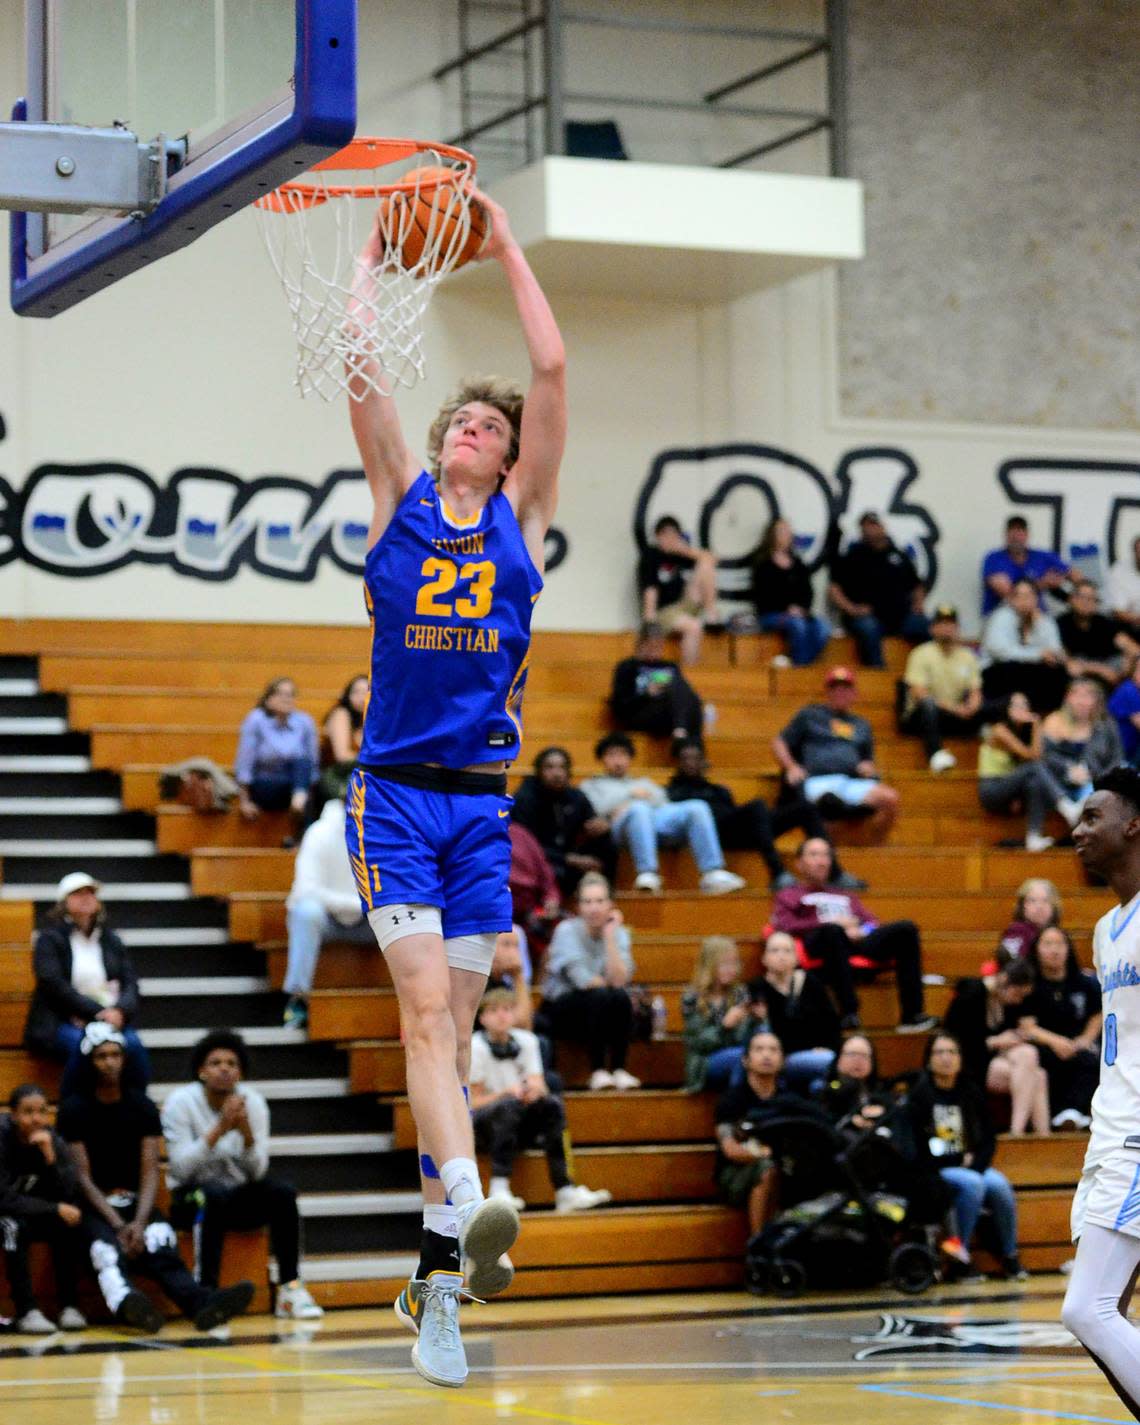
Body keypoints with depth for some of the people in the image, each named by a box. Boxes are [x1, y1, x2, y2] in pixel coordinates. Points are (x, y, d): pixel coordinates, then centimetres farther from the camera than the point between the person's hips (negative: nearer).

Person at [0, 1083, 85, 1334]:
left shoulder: (52, 1140, -9)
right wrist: (54, 1209, -29)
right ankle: (26, 1311, -32)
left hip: (36, 1217, 4)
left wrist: (50, 1156, -30)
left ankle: (69, 1306, -18)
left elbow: (69, 1195, -17)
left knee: (68, 1223, -24)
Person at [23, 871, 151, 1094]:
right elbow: (54, 985, -7)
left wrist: (120, 1011, -13)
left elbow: (130, 982, 10)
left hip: (109, 1019, 4)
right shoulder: (49, 939, 5)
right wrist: (97, 1013, -15)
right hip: (59, 1023, -4)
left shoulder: (110, 940, 19)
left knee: (133, 1043, -29)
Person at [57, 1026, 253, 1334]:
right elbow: (82, 1176, -6)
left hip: (134, 1202, 3)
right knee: (107, 1249, -37)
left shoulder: (142, 1107, 9)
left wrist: (139, 1222, -17)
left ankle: (201, 1302, -61)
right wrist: (118, 1225, -19)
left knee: (160, 1242, -32)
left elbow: (150, 1172, 3)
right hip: (93, 1205, -3)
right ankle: (126, 1302, -73)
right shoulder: (74, 1110, 0)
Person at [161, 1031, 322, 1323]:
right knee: (215, 1194, -36)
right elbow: (181, 1168, -22)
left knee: (283, 1192, -25)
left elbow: (257, 1172, -10)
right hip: (193, 1197, -3)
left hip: (240, 1195, 3)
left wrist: (246, 1132, -28)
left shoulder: (252, 1101, -4)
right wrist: (220, 1129, -30)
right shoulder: (180, 1102, -12)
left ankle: (290, 1288, -21)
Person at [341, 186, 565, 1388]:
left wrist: (505, 247, 5)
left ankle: (435, 1281, 7)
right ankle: (464, 1213, -33)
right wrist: (372, 258, 5)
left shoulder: (522, 512, 10)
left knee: (449, 1028, 4)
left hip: (483, 802, 2)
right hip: (393, 793, -2)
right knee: (427, 1005, -18)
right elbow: (357, 371, -1)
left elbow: (552, 370, 3)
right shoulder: (398, 500, 7)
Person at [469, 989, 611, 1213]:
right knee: (509, 1105, -35)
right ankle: (499, 1189, -42)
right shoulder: (475, 1047, -10)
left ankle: (564, 1190, -27)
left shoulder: (526, 1041, 4)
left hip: (518, 1127, 5)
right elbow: (473, 1102, -11)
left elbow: (540, 1086, 0)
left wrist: (535, 1090, -24)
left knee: (552, 1104, -22)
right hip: (480, 1126, -5)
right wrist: (508, 1093, -26)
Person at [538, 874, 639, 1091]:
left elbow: (619, 980, -17)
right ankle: (597, 1071, -28)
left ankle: (619, 1070, -24)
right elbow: (582, 979, -21)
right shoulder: (568, 930, -11)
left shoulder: (618, 932, -1)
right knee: (600, 996, -32)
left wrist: (610, 936, -19)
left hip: (602, 1011, 3)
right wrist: (606, 984, -7)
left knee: (621, 997, -29)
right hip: (559, 1011, -3)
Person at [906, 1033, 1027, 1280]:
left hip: (974, 1167, 4)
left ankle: (1010, 1257, -14)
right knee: (972, 1184, -32)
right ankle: (959, 1255, -24)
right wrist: (960, 1161, -8)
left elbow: (989, 1139, 10)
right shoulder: (919, 1094, -2)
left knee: (999, 1184, -25)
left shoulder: (970, 1093, 11)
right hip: (936, 1171, -4)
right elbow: (916, 1144, -8)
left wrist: (976, 1163, -10)